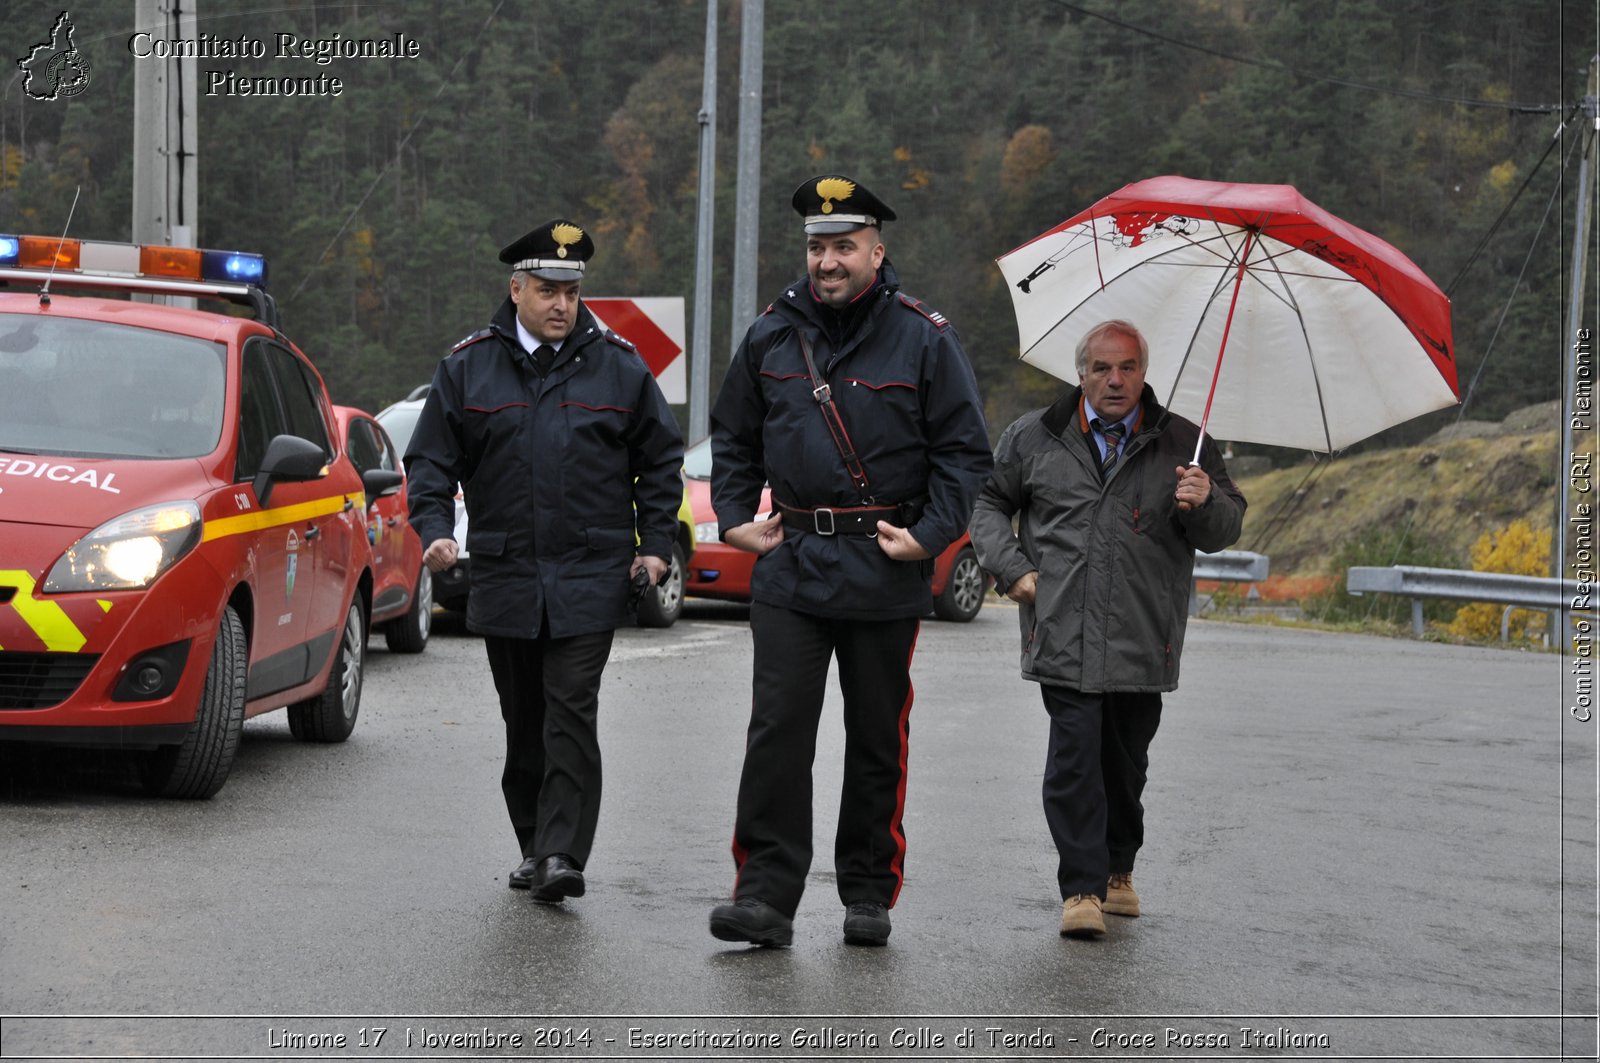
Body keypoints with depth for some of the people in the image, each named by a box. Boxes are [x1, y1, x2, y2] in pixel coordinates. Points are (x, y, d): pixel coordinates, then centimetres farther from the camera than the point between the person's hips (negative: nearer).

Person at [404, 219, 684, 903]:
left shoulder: (617, 365, 5)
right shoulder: (467, 367, 6)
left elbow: (661, 457, 13)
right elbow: (431, 460, 8)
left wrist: (656, 543, 5)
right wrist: (435, 530, -8)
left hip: (591, 576, -2)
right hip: (504, 576, 2)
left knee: (571, 713, -11)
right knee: (524, 720, 9)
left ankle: (564, 854, -15)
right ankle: (534, 847, 20)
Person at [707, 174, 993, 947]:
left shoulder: (923, 339, -1)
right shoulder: (771, 336, 7)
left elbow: (964, 450, 2)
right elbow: (732, 438, 19)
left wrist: (930, 534, -8)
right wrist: (734, 518, 7)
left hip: (885, 572, -1)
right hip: (790, 565, 1)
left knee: (877, 738, 7)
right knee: (776, 730, -8)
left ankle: (869, 894, 18)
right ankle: (765, 894, -8)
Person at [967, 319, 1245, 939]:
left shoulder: (1181, 445, 8)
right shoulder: (1035, 438, 7)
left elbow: (1226, 530, 10)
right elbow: (988, 501, 19)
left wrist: (1205, 503, -14)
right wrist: (1012, 568, 4)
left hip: (1143, 640, 1)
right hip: (1064, 636, -1)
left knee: (1126, 760, 10)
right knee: (1075, 756, -12)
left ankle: (1118, 869, 31)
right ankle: (1081, 888, -7)